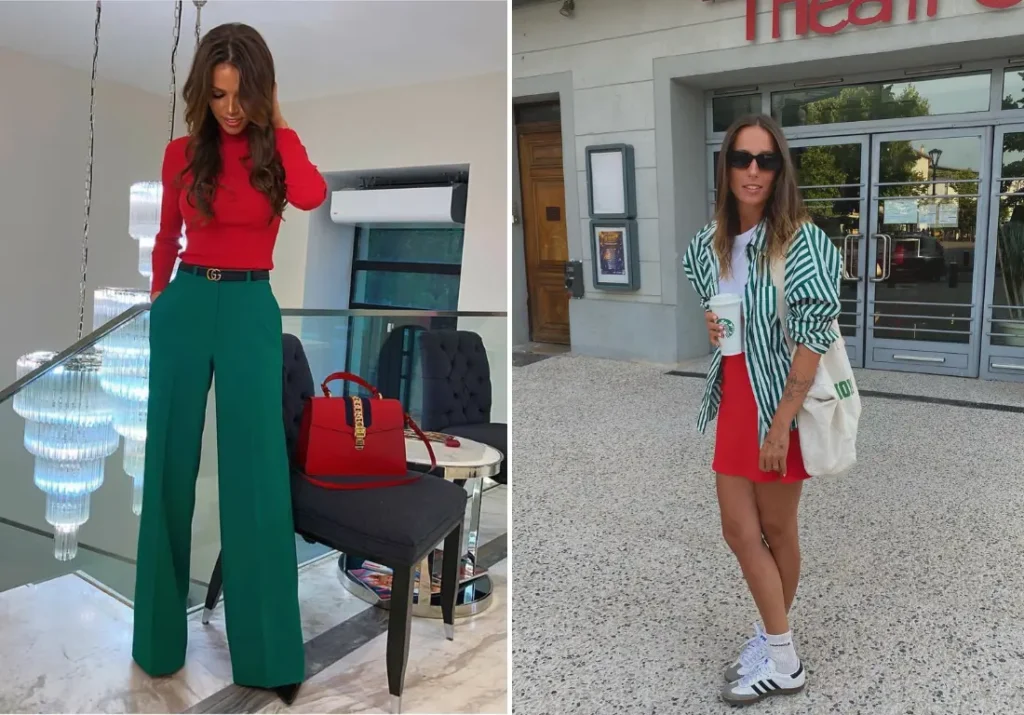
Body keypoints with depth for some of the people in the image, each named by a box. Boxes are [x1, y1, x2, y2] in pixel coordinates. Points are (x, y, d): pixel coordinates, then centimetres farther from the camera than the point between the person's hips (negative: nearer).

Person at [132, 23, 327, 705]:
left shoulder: (278, 146, 1)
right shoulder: (182, 153, 5)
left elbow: (313, 195, -23)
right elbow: (167, 237, 18)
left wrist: (277, 123, -10)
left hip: (251, 309, -2)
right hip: (184, 306, 2)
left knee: (257, 473, -2)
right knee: (171, 466, 9)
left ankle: (269, 649, 10)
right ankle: (160, 631, 28)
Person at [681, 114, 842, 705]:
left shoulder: (801, 241, -16)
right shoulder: (711, 242, 4)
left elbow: (812, 338, -19)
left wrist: (782, 424, -22)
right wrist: (711, 326, -2)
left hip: (780, 405, -6)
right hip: (733, 401, 6)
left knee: (777, 529, 9)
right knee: (739, 531, 9)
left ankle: (779, 654, 29)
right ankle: (779, 650, 28)